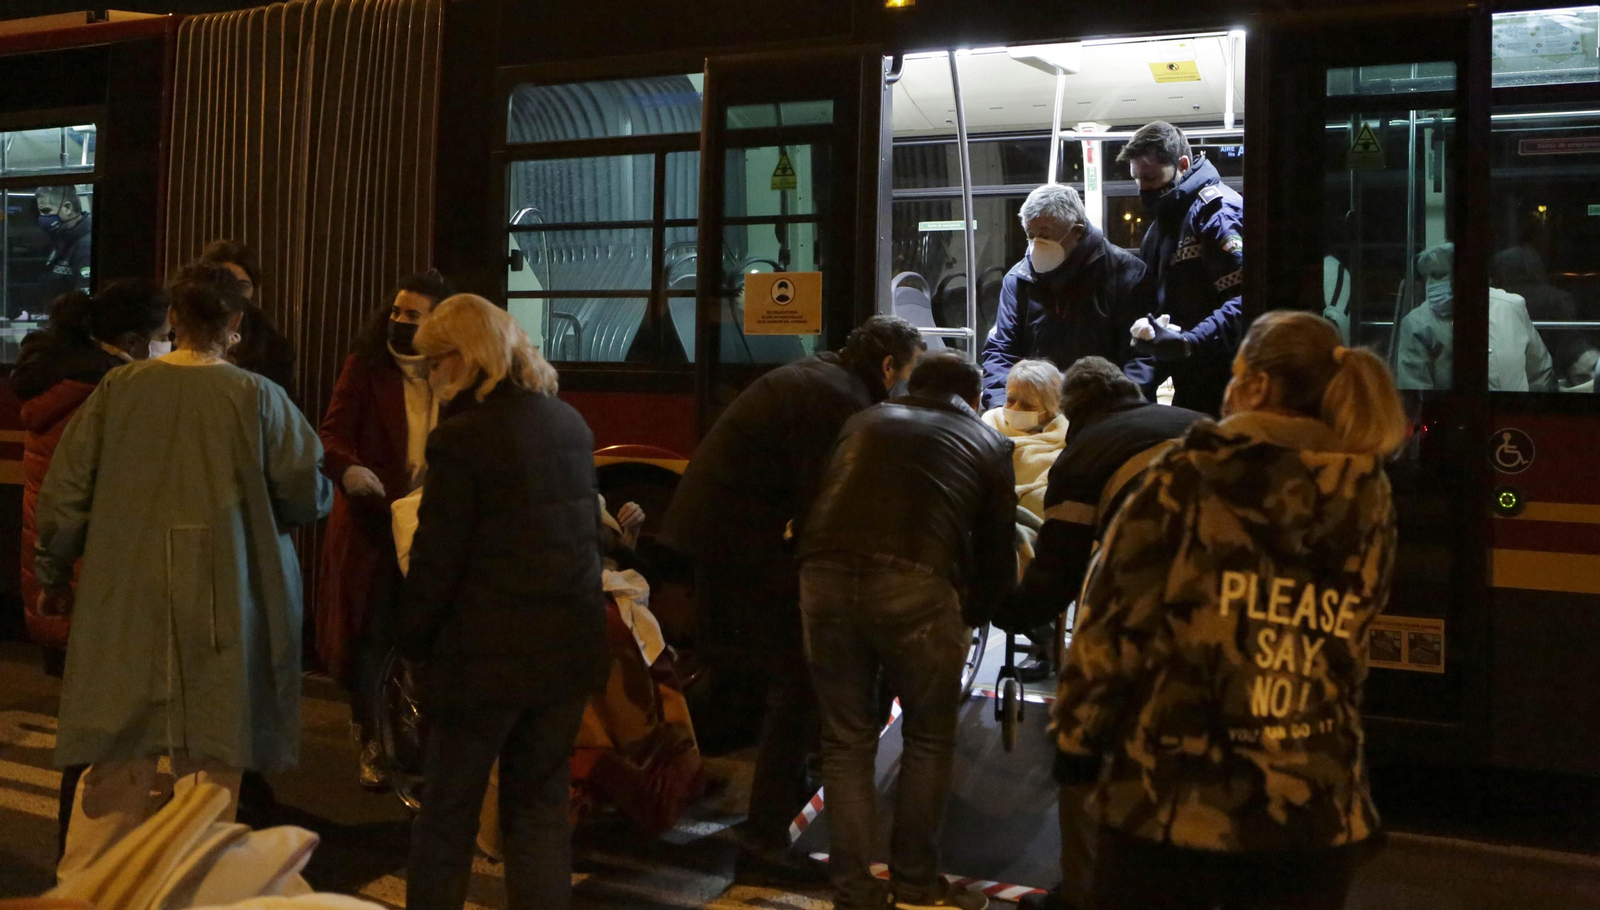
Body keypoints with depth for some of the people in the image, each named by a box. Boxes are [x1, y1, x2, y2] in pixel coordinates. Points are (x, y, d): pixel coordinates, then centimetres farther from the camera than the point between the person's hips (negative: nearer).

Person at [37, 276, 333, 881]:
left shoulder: (118, 388, -1)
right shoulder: (258, 398, -8)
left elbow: (65, 490, 2)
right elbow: (307, 496, -5)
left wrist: (53, 574, 16)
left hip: (125, 603, 2)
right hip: (221, 603, -2)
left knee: (117, 759, 14)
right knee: (210, 759, 8)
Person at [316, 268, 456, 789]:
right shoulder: (366, 366, -2)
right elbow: (332, 434, -7)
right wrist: (347, 468, -29)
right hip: (371, 522, -1)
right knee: (367, 635, 6)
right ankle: (369, 743, 22)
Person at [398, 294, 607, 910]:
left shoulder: (463, 437, -15)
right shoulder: (572, 425, 6)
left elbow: (436, 559, -14)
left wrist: (413, 640, -1)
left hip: (487, 652, -6)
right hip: (569, 646, 6)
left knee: (449, 807, 9)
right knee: (540, 802, 14)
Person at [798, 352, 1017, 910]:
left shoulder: (865, 421, 29)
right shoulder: (987, 445, 23)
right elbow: (997, 557, 23)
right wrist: (967, 619, 39)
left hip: (824, 575, 3)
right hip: (914, 583, -3)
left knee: (846, 740, 16)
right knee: (929, 738, 17)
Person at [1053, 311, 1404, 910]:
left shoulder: (1188, 481, -9)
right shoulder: (1369, 504, 2)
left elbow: (1113, 623, -8)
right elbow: (1347, 646, 10)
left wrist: (1077, 740, 0)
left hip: (1170, 806, -3)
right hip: (1317, 814, 4)